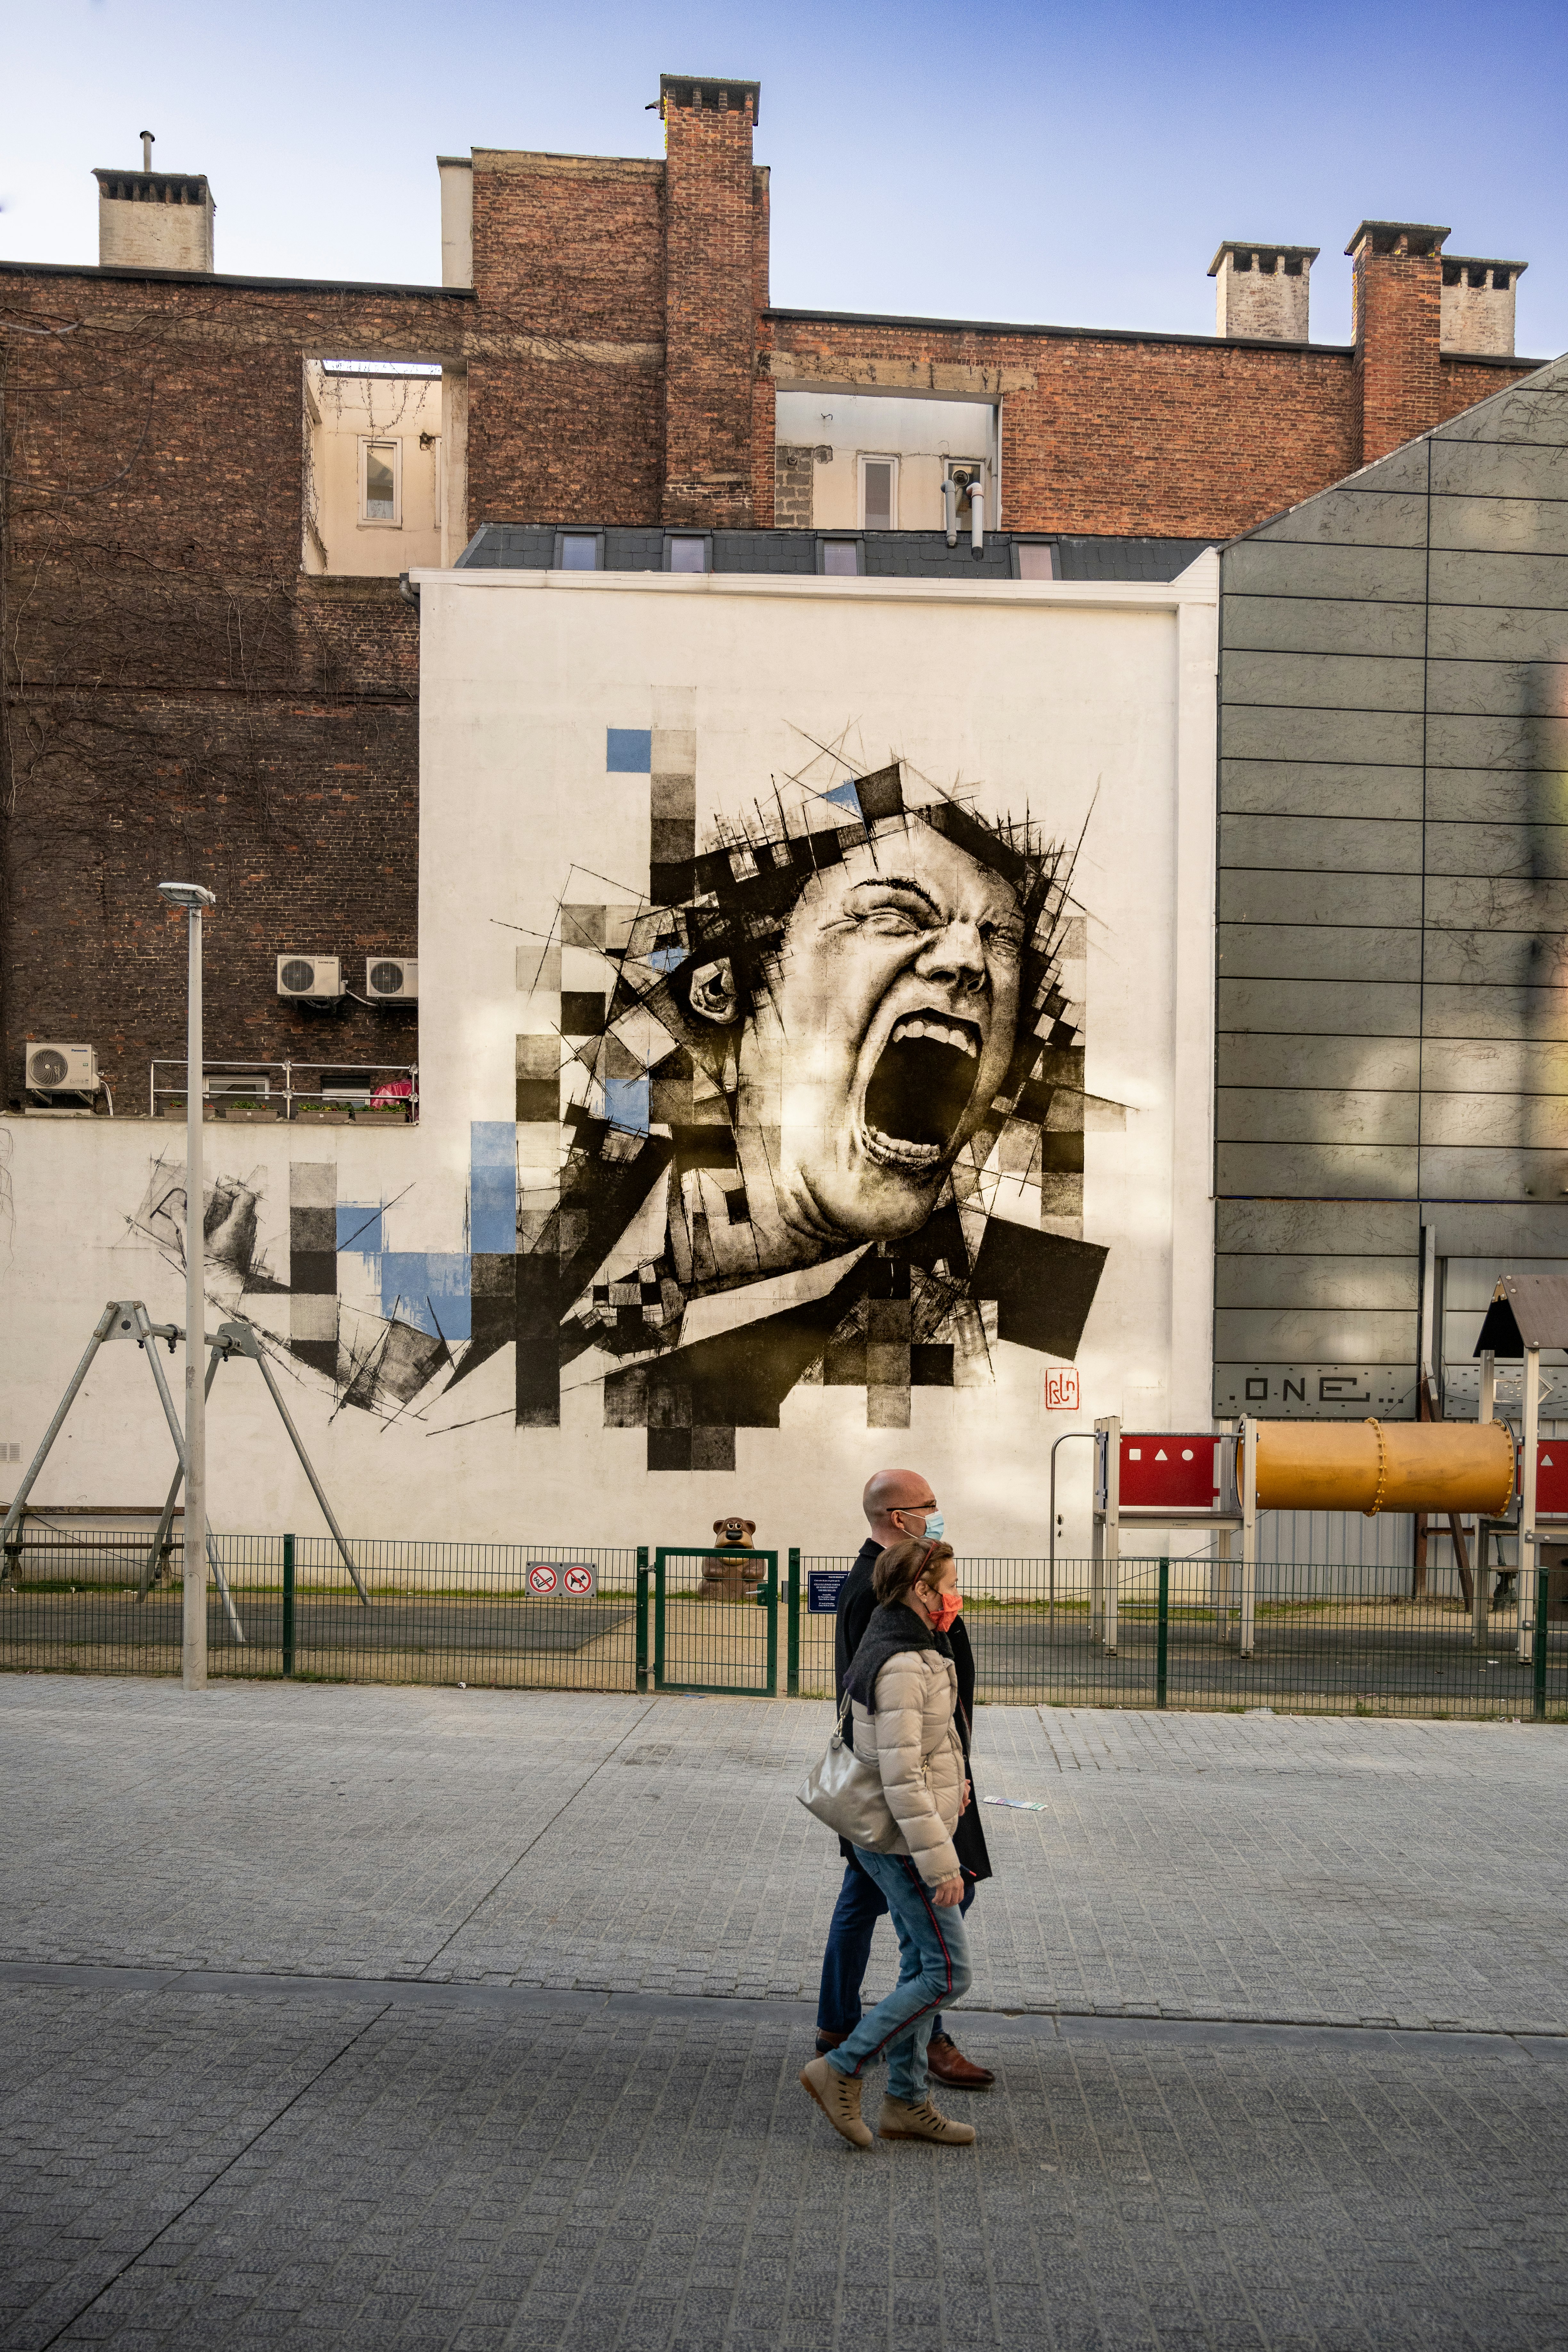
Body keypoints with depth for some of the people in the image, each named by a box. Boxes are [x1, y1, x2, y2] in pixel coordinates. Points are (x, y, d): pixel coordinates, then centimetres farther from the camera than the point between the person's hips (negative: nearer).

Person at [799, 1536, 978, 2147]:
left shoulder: (912, 1651, 9)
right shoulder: (901, 1667, -23)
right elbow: (900, 1778, -25)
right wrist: (941, 1863, -22)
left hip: (897, 1837, 10)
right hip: (902, 1843, -10)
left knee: (922, 1966, 15)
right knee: (948, 1973, -3)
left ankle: (907, 2102, 24)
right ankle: (840, 2070, 4)